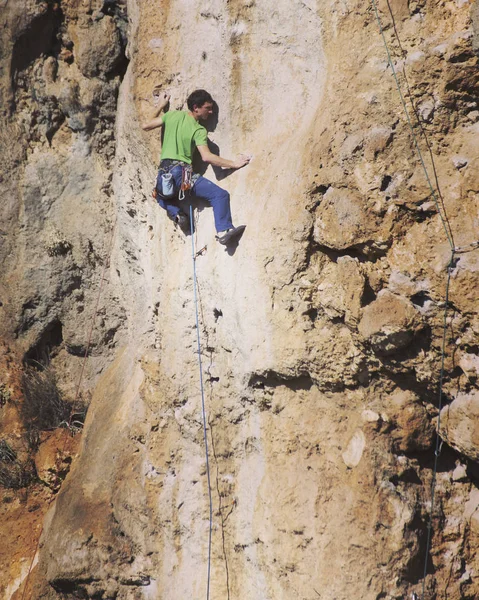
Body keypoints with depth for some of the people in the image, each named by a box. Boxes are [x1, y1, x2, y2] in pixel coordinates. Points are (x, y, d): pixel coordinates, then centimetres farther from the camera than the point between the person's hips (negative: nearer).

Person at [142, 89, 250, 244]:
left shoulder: (172, 115, 9)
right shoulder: (199, 130, -5)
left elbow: (145, 126, 17)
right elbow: (206, 157, -17)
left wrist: (160, 106, 30)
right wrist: (234, 164, -12)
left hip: (163, 174, 6)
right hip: (181, 172, -6)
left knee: (161, 195, 41)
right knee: (220, 194, -10)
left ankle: (176, 213, 14)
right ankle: (223, 231, -23)